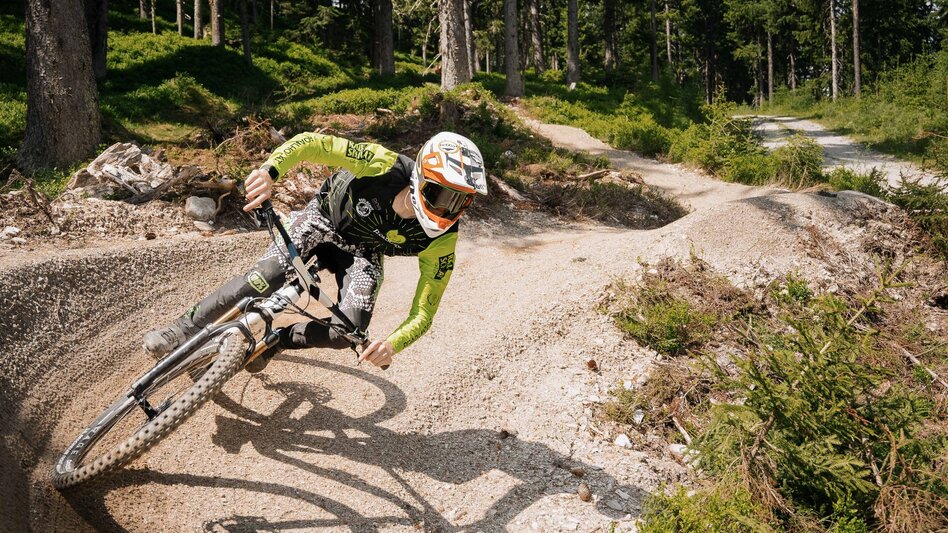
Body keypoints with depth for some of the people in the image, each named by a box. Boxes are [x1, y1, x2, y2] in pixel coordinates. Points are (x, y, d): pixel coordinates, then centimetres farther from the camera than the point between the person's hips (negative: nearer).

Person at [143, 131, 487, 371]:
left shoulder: (440, 242, -29)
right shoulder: (385, 166, -35)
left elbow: (423, 314, -25)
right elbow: (313, 143, -30)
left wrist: (393, 344, -44)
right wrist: (270, 170, -47)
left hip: (362, 252, 1)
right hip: (325, 217, -1)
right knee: (268, 275, -25)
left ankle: (278, 340, 7)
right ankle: (186, 329, -5)